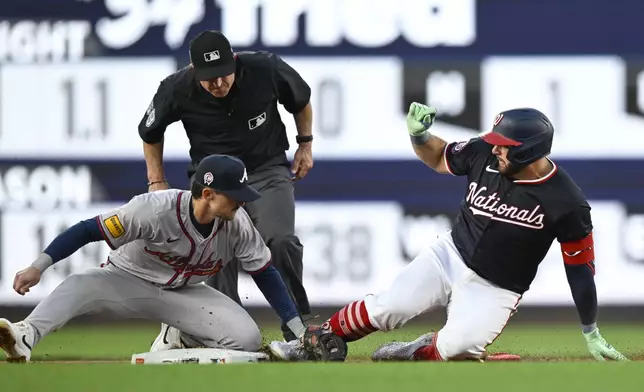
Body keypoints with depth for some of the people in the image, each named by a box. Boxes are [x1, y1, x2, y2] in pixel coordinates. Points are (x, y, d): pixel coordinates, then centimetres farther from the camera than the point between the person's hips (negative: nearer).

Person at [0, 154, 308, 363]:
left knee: (247, 338, -19)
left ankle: (178, 338, 8)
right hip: (129, 280, -4)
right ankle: (25, 337, -58)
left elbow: (265, 273, -5)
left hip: (184, 294, 4)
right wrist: (39, 266, -34)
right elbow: (89, 230, -27)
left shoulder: (237, 224, -17)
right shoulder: (156, 209, -30)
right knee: (83, 285, -37)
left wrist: (299, 331, -7)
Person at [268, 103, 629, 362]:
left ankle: (418, 352, 1)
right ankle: (318, 341, 8)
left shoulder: (566, 204, -21)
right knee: (386, 309, -14)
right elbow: (438, 158, 8)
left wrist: (591, 334, -6)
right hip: (450, 256, 3)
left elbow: (581, 268, -11)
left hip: (494, 291, -3)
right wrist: (418, 133, -15)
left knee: (457, 347, -30)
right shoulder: (484, 153, -11)